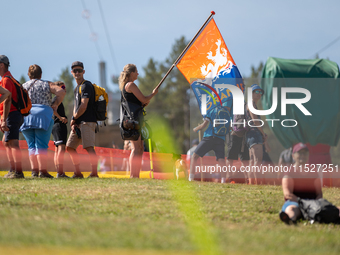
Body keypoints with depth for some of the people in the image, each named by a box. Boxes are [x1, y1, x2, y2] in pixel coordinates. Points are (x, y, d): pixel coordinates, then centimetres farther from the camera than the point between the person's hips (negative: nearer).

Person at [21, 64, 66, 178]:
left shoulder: (23, 86, 15)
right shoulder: (47, 84, 10)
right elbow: (61, 91, -5)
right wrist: (56, 104, 3)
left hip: (26, 116, 2)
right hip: (43, 115, -2)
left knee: (31, 145, 8)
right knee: (41, 145, -5)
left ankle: (34, 170, -1)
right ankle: (43, 170, -12)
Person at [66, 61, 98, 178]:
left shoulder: (86, 86, -8)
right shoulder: (77, 88, 23)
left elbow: (83, 107, -15)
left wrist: (74, 118, -4)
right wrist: (74, 123, 7)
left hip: (87, 121, -10)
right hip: (78, 123, 10)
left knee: (89, 147, -18)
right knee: (70, 147, 9)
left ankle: (94, 172, -22)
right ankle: (78, 173, 13)